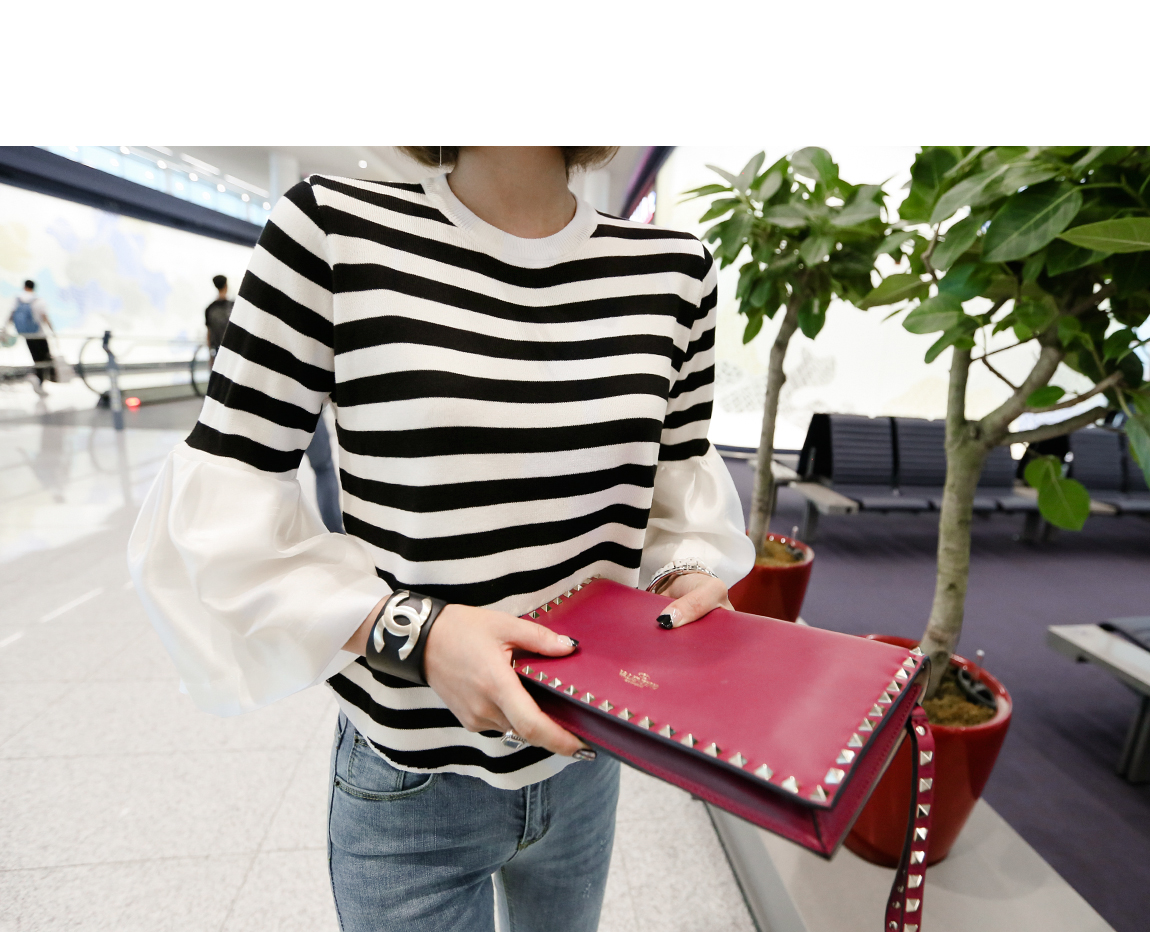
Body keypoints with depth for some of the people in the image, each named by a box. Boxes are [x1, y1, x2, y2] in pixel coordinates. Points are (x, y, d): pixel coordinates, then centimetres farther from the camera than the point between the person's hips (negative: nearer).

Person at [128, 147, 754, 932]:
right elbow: (220, 495, -13)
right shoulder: (335, 226, -13)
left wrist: (694, 572, -13)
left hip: (587, 746, 4)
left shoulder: (676, 267, -4)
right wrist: (412, 631, -25)